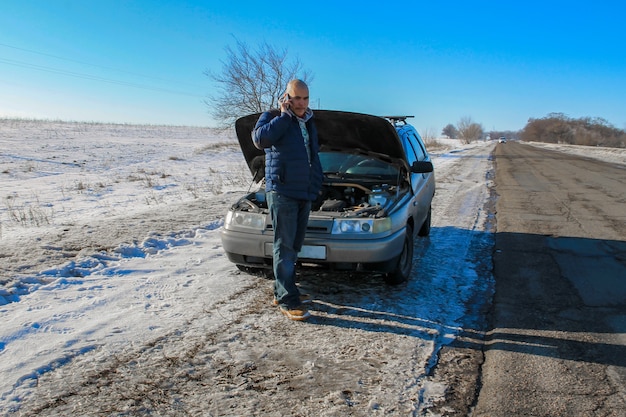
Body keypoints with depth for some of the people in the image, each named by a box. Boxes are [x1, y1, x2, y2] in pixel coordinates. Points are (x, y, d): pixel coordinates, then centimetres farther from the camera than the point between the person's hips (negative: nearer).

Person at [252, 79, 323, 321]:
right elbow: (260, 139, -24)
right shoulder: (273, 118, -3)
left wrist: (317, 185, 19)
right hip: (282, 192, -7)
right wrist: (284, 115, -17)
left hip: (305, 194, 8)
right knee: (285, 246, -7)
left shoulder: (309, 123, 18)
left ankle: (281, 291, 24)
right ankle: (287, 301, -3)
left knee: (294, 246, 12)